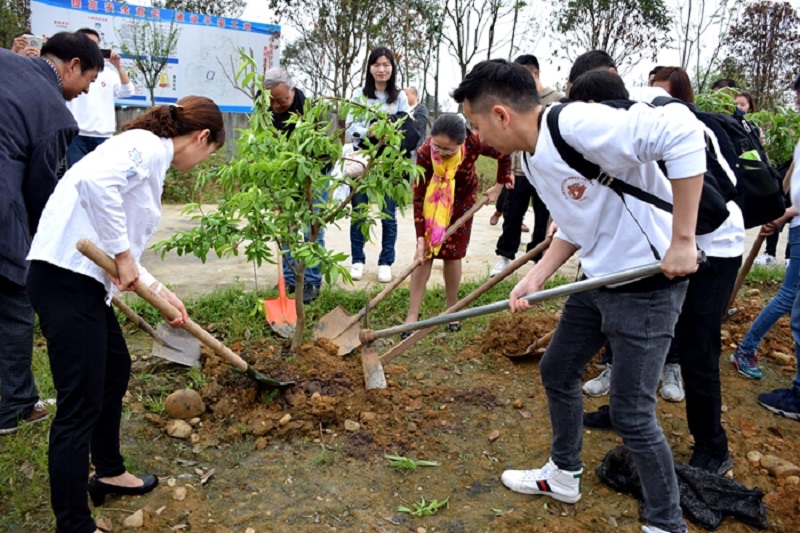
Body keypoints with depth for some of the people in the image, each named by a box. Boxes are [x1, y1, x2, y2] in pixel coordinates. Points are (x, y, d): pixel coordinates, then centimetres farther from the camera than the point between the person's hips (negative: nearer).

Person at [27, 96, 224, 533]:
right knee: (80, 405, -4)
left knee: (115, 369, 24)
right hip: (66, 278, -11)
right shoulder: (148, 145, -8)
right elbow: (96, 182, -28)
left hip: (84, 278, 11)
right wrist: (122, 253, -20)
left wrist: (160, 292, 16)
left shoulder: (152, 158, 19)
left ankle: (108, 472, 43)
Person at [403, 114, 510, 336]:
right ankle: (412, 314, -2)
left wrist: (500, 185, -5)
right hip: (433, 200, 0)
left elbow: (504, 155, -11)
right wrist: (420, 237, -31)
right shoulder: (425, 152, -34)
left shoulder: (474, 142, -33)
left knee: (452, 254, 0)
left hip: (462, 199, 1)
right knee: (424, 252, -6)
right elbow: (419, 196, -29)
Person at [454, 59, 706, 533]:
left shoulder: (578, 125, -26)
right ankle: (564, 474, 42)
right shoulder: (533, 159, 4)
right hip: (598, 281, 10)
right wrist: (537, 277, 0)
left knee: (631, 413, -2)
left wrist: (682, 241, -31)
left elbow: (681, 129, -34)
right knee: (557, 371, 19)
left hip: (648, 284, -9)